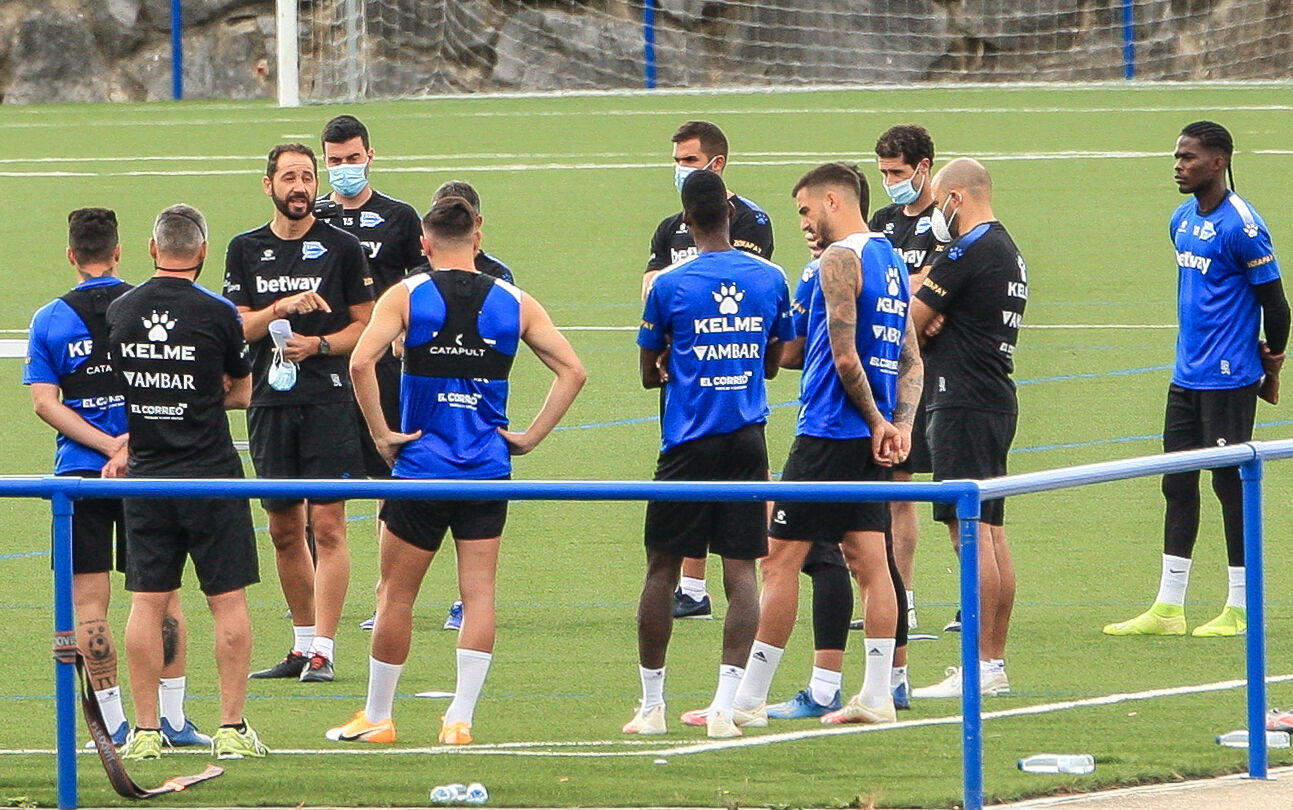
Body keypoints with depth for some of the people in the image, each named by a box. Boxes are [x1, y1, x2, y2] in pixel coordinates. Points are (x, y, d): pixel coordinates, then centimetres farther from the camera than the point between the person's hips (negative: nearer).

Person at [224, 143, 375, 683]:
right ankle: (302, 643, 20)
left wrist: (320, 344, -12)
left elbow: (364, 325, 4)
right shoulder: (246, 250, 10)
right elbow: (237, 326, 4)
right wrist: (282, 307, -13)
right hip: (270, 400, 4)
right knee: (283, 528, 9)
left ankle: (323, 652, -11)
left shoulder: (341, 248, 2)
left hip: (328, 399, -4)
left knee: (327, 526, -9)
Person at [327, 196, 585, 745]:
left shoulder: (407, 296, -4)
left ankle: (376, 717, 16)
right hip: (488, 472, 2)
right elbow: (572, 371, 1)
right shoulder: (515, 303, 4)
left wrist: (380, 432, -9)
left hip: (420, 468, -2)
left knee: (396, 594, 8)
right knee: (478, 592, 5)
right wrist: (530, 437, 3)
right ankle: (461, 718, -1)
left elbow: (361, 361, -18)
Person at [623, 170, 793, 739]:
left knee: (663, 568, 8)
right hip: (747, 439, 2)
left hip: (689, 441, -2)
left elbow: (649, 374, 3)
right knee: (741, 570, 0)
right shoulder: (770, 279, 2)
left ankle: (652, 703, 13)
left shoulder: (669, 284, -7)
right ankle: (725, 705, -8)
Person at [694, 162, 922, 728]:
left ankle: (748, 700, -4)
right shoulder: (891, 261, 16)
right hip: (871, 434, 9)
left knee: (780, 557, -5)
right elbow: (911, 359, 16)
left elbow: (844, 358, -18)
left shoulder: (841, 260, -13)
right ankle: (876, 697, 5)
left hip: (830, 430, -9)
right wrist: (900, 425, 4)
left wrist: (877, 420, -6)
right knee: (868, 560, 8)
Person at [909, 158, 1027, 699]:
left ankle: (981, 668, -13)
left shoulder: (968, 252, -13)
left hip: (964, 405, -10)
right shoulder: (1008, 251, 17)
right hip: (998, 401, 10)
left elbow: (911, 323, -11)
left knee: (971, 531, -10)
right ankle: (996, 662, 13)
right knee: (991, 531, 11)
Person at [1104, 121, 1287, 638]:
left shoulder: (1241, 226, -14)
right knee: (1177, 484, 8)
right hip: (1187, 376, 8)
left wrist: (1270, 371, -2)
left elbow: (1274, 301, -10)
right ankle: (1168, 609, 11)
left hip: (1229, 380, -8)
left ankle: (1240, 610, 5)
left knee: (1231, 483, -3)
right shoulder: (1182, 221, 12)